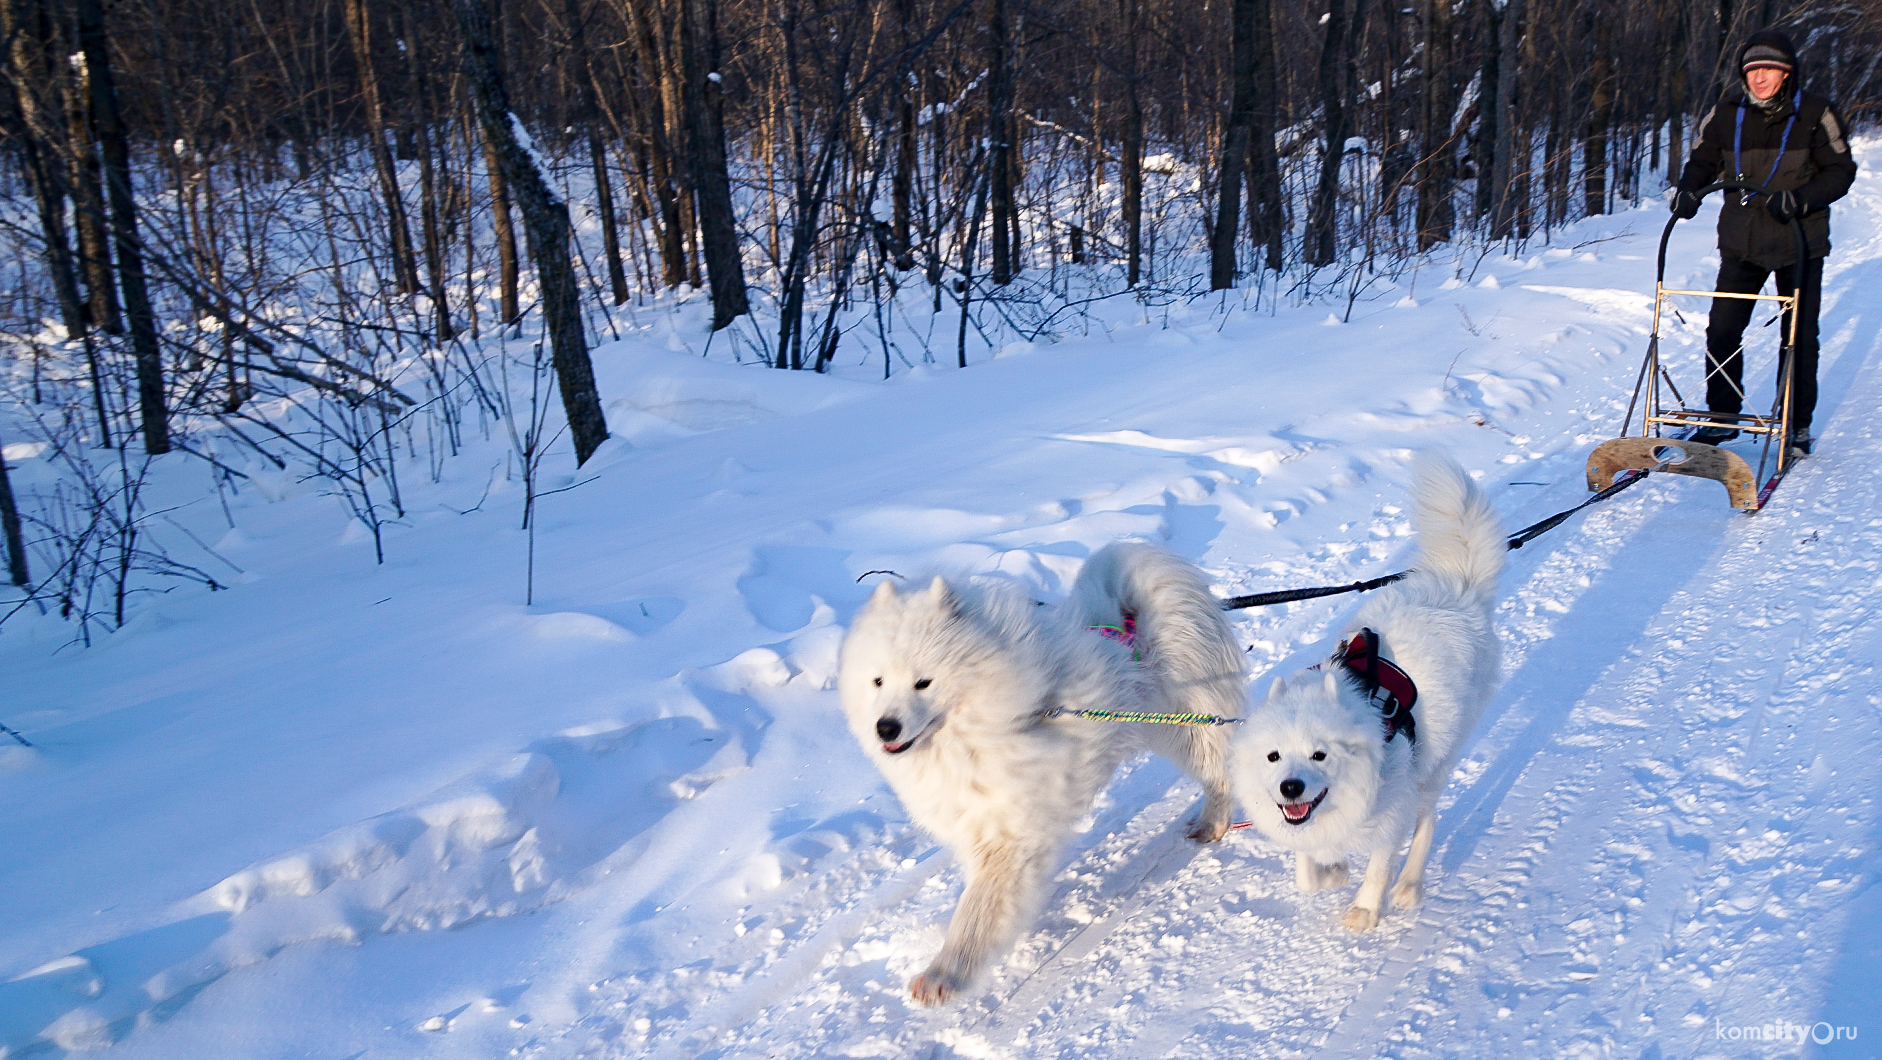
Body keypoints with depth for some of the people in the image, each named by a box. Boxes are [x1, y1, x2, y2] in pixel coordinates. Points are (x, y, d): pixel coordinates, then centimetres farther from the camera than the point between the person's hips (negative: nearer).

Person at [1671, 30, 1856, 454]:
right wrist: (1687, 189, -11)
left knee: (1799, 336, 5)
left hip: (1799, 243, -2)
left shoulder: (1814, 114, -5)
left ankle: (1797, 424, 19)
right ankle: (1723, 418, 13)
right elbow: (1703, 160, 11)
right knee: (1722, 330, -2)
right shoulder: (1727, 114, 1)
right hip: (1742, 241, 2)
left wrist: (1800, 198, -23)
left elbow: (1840, 170, -5)